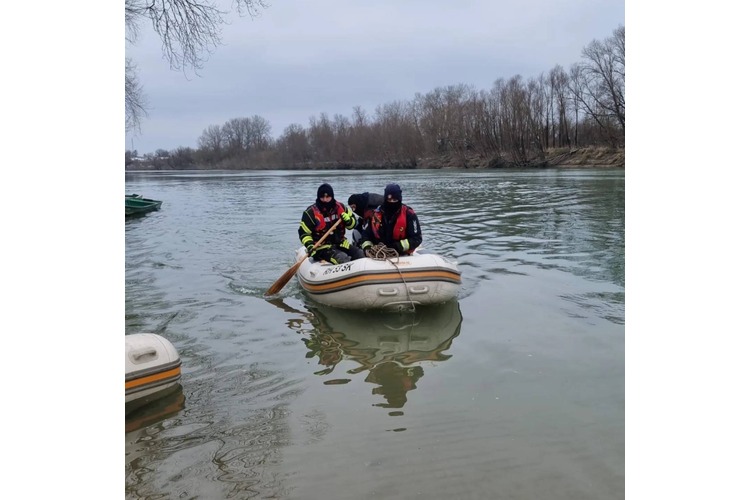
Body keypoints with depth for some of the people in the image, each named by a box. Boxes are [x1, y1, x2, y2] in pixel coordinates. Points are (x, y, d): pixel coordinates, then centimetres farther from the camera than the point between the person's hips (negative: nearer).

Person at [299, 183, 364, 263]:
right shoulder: (311, 212, -7)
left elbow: (353, 224, 13)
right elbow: (303, 233, -5)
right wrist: (309, 245, -23)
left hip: (340, 243, 5)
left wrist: (348, 220, -11)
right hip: (322, 247, -5)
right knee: (342, 258, -29)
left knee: (360, 254, -10)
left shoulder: (340, 207, 6)